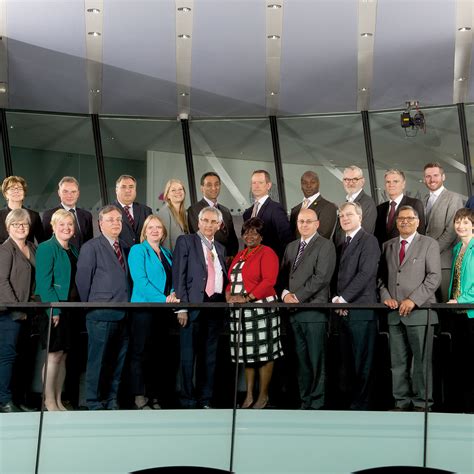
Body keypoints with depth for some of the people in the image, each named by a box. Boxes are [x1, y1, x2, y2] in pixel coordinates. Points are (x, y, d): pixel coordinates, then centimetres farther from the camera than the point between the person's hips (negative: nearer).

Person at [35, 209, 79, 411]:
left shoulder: (73, 250, 15)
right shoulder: (46, 248, -8)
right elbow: (44, 282, -14)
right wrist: (54, 309, -20)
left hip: (70, 309, 7)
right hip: (53, 309, -7)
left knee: (63, 356, 9)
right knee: (53, 355, -5)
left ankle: (58, 401, 16)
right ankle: (49, 402, 3)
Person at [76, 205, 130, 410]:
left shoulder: (125, 247, 18)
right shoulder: (90, 247, -2)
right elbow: (82, 280, -3)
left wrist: (128, 305, 11)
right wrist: (90, 306, 1)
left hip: (123, 314, 6)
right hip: (101, 315, -6)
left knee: (118, 361, 9)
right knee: (98, 360, -2)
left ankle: (112, 401, 18)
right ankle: (94, 403, 5)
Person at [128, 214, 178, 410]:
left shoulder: (166, 253, 17)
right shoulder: (138, 250, -3)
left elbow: (172, 279, 18)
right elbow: (140, 280, -13)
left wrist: (173, 294, -5)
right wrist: (163, 299, -18)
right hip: (143, 307, -6)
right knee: (140, 352, -4)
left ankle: (153, 396, 13)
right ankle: (139, 397, 0)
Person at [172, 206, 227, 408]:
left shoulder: (220, 248, 20)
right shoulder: (185, 241, 2)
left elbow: (223, 278, 18)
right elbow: (179, 275, -5)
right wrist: (182, 306, -13)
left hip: (216, 306, 5)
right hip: (193, 305, -5)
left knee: (209, 356, 8)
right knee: (188, 356, -3)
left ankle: (205, 400, 15)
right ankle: (188, 401, 4)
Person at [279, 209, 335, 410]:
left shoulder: (325, 245, -2)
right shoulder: (291, 247, 20)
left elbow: (322, 277, -12)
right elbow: (283, 274, 19)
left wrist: (297, 296, -13)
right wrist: (285, 293, -2)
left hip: (314, 310, -6)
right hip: (294, 311, 6)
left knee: (317, 361, -4)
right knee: (301, 360, 9)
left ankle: (317, 404, 2)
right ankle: (305, 401, 15)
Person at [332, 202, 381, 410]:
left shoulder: (368, 240, -3)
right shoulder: (342, 245, 23)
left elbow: (365, 273, -13)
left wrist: (343, 298, -14)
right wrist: (336, 299, 5)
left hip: (361, 310, -7)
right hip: (343, 311, 7)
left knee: (362, 362, -4)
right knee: (348, 360, 6)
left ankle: (361, 404, 1)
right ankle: (348, 400, 10)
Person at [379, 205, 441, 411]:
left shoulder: (429, 244, 4)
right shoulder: (388, 246, 16)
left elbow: (434, 276, -4)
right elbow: (381, 276, 16)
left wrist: (413, 300, -13)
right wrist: (386, 296, -3)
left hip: (419, 311, -4)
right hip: (395, 313, 4)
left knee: (422, 360, -2)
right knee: (398, 361, 5)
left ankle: (422, 403, 5)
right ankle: (402, 401, 11)